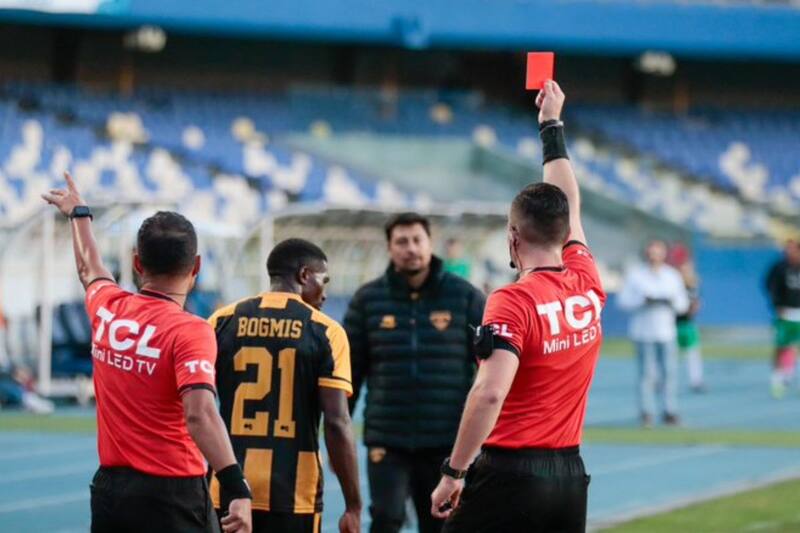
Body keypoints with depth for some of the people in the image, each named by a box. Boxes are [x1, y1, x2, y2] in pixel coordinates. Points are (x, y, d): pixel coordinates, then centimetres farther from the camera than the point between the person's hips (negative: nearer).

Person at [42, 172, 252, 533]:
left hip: (108, 489, 7)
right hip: (171, 493, -7)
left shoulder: (107, 310, 5)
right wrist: (237, 488, -32)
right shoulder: (190, 331, -14)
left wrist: (79, 214, 49)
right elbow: (199, 414, -27)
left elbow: (89, 268, 29)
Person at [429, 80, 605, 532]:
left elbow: (490, 393, -23)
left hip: (511, 472, -7)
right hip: (571, 474, 7)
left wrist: (454, 472, -18)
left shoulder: (512, 303, -12)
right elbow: (570, 208, 24)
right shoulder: (588, 289, 7)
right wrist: (552, 125, 36)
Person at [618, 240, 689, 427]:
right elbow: (623, 300, -2)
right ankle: (646, 413, -3)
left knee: (669, 372, -1)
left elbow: (683, 303, 12)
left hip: (666, 332, 3)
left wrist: (671, 301, -9)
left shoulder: (672, 275, 13)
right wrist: (643, 300, -17)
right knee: (647, 372, -7)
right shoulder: (635, 275, 3)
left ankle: (670, 412, 4)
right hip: (644, 332, -3)